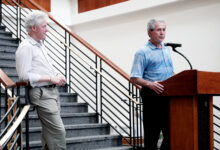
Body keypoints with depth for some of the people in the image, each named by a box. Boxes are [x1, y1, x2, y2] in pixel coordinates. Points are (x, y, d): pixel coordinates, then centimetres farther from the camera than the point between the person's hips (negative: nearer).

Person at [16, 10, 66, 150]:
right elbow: (24, 75, -17)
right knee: (58, 130, -12)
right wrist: (50, 78, -16)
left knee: (49, 129, 14)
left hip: (53, 90, 9)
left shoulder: (41, 44, 17)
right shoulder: (26, 47, -12)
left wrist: (58, 76, 6)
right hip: (41, 93, -9)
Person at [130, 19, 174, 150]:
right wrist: (150, 84, -26)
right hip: (152, 95, -7)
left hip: (169, 95, 7)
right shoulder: (143, 53, -4)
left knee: (171, 132, 9)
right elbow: (134, 78, -11)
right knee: (152, 135, -1)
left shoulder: (167, 50, 18)